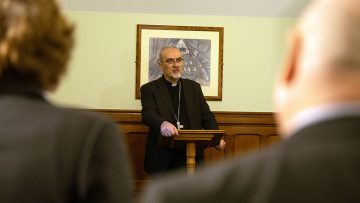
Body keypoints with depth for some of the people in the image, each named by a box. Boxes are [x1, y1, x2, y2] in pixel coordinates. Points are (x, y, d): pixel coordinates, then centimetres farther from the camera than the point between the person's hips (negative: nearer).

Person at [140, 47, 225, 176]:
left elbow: (206, 116, 12)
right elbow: (148, 114, -12)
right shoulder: (149, 89, 4)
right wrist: (162, 124, -36)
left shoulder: (194, 87, 17)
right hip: (162, 156, -2)